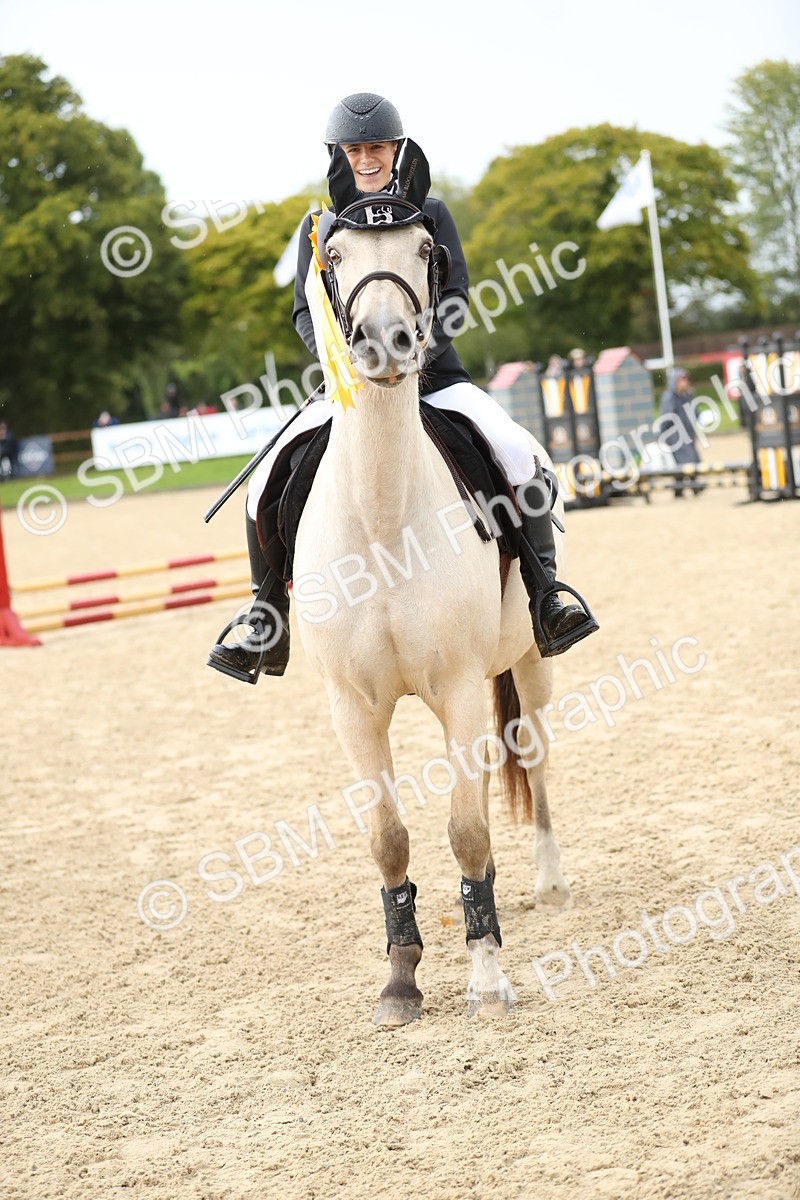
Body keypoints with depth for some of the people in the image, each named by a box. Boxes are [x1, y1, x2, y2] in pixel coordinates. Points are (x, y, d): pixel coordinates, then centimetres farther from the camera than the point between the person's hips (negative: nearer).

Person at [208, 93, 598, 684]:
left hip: (435, 378, -1)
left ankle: (545, 598, -18)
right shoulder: (319, 227, 9)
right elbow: (306, 311, 2)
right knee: (267, 487, -14)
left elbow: (455, 296, -3)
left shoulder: (432, 214, 7)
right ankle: (267, 626, 0)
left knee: (518, 454, -26)